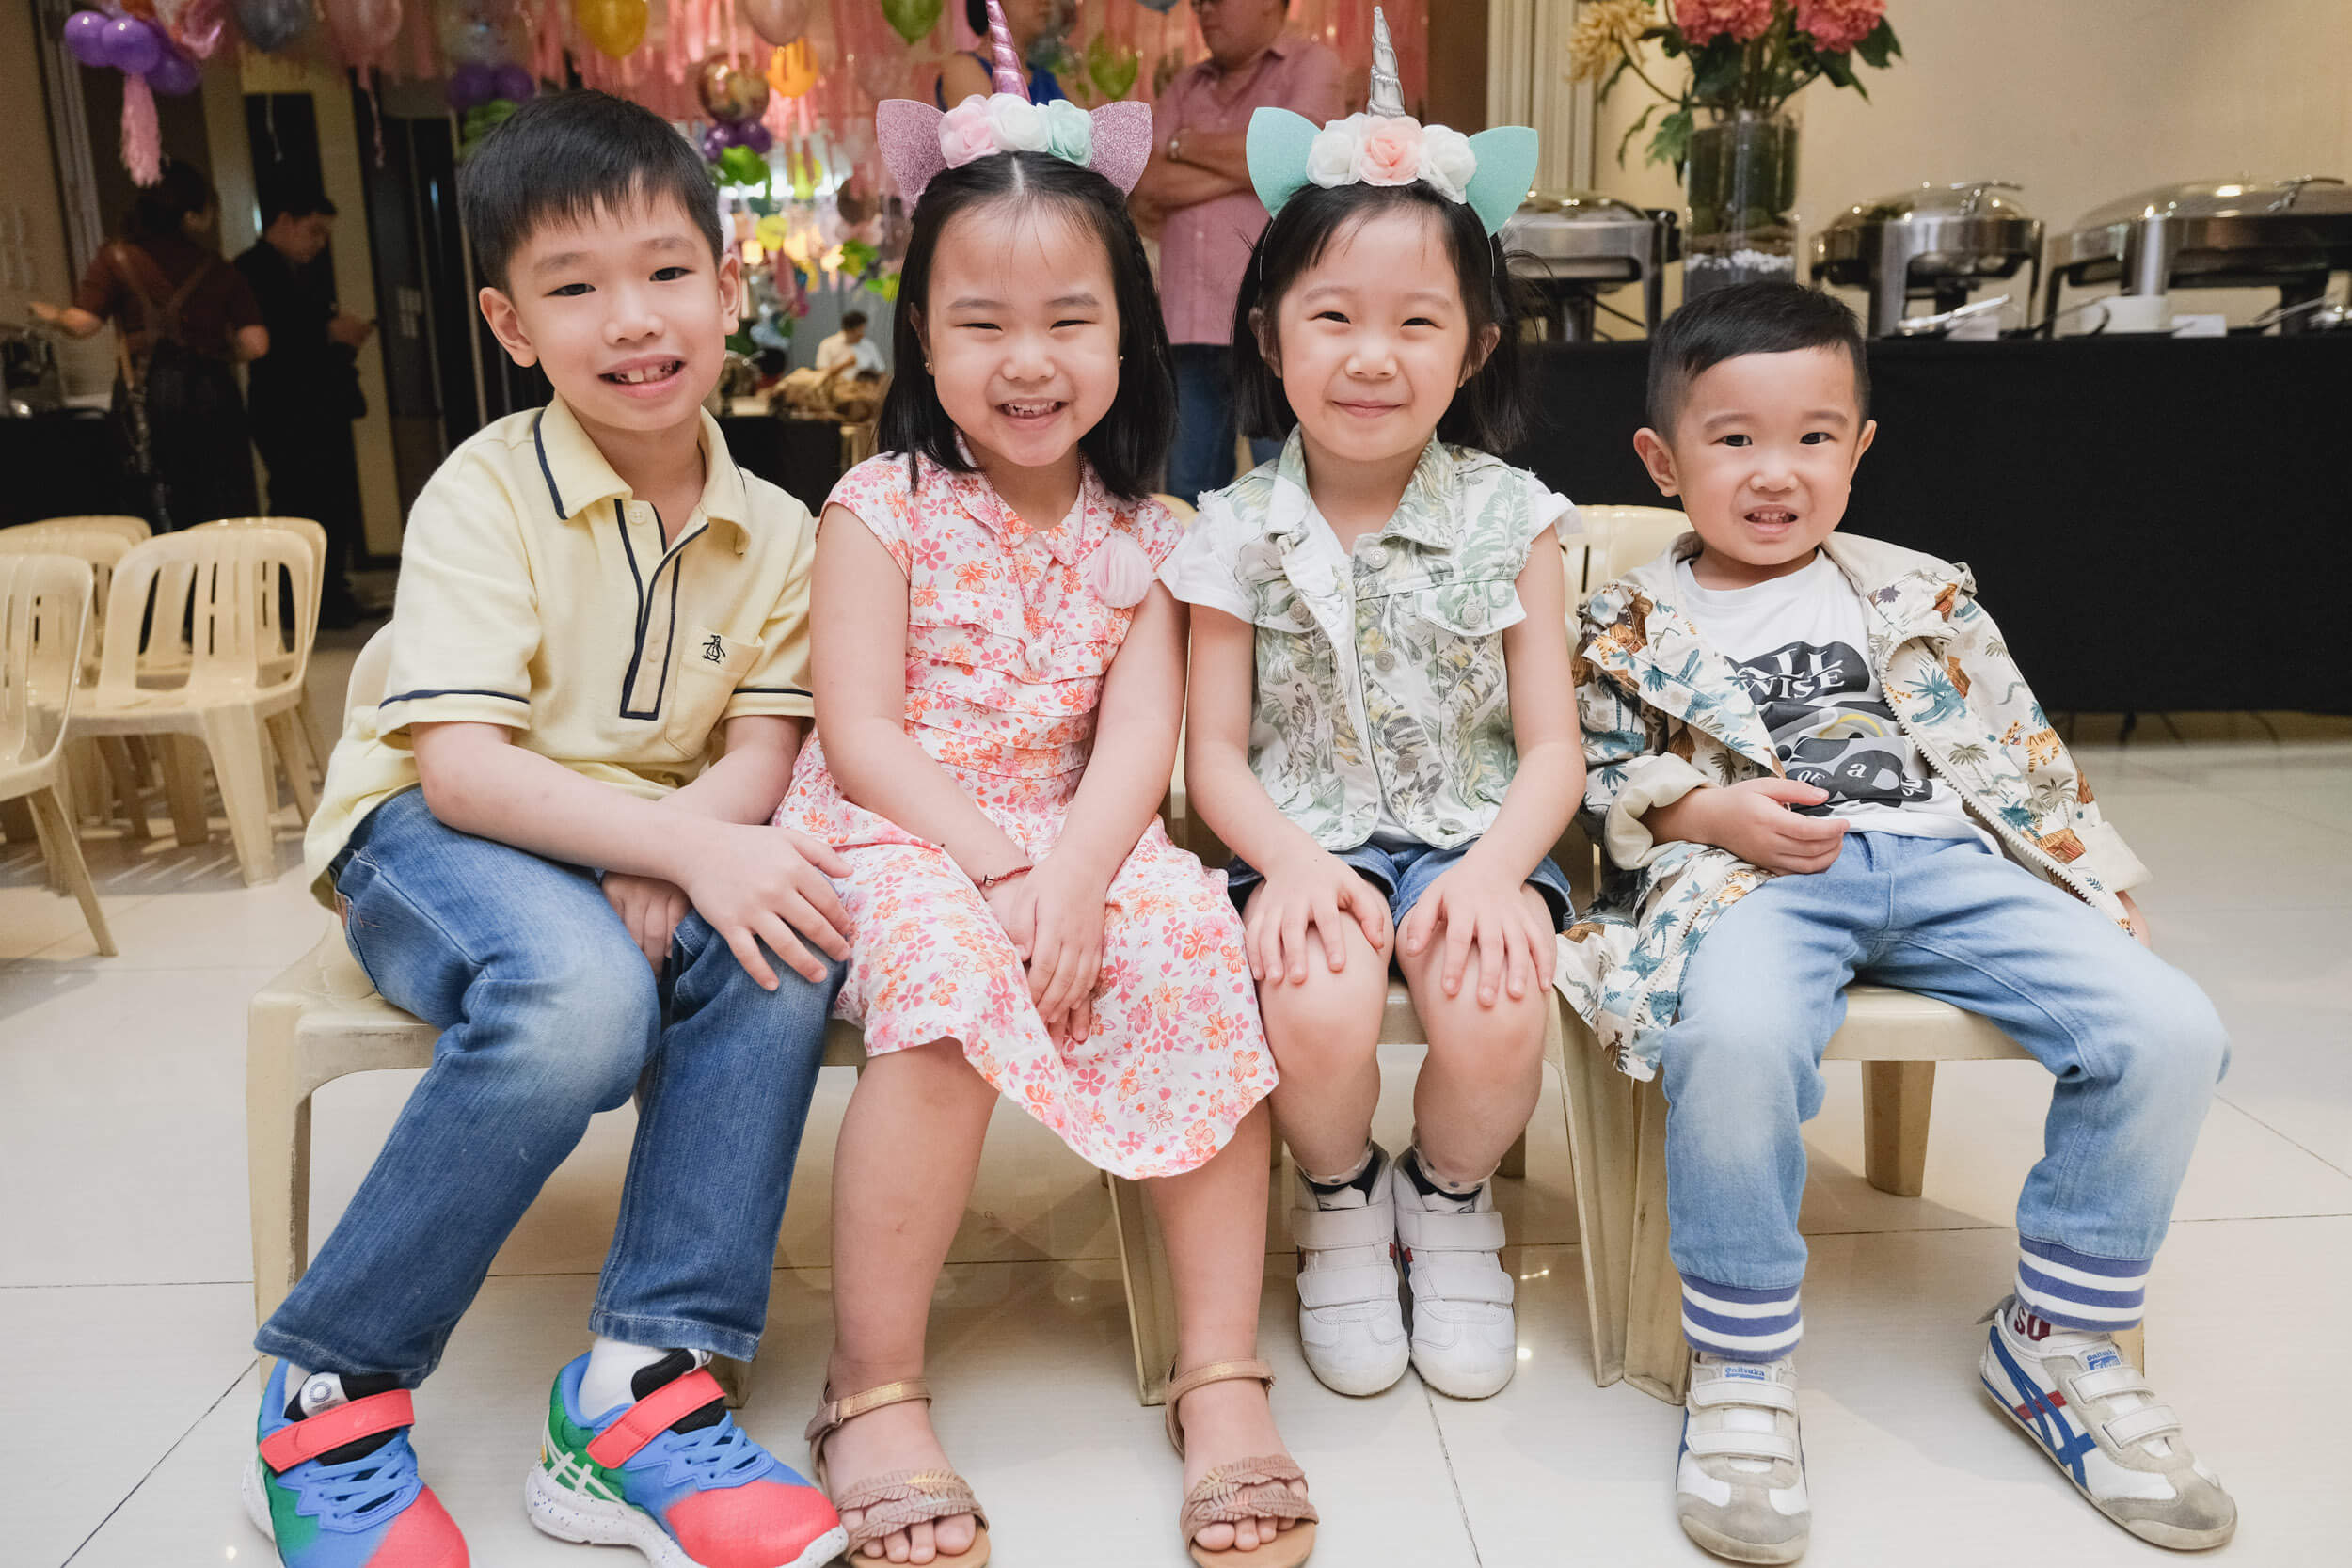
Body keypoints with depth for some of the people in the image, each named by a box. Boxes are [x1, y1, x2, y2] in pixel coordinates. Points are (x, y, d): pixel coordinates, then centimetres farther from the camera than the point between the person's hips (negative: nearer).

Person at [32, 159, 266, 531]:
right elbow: (255, 344, -1)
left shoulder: (116, 259, 5)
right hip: (213, 389, 1)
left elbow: (81, 323, -2)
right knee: (230, 511, 3)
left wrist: (49, 313, 19)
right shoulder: (220, 270, 8)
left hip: (148, 392, 0)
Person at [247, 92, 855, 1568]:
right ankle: (332, 1391, -14)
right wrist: (685, 845, -34)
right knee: (578, 992, -35)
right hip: (427, 842, -4)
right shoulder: (487, 490, -10)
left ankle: (641, 1378, -22)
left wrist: (665, 860, -27)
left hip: (660, 851, 4)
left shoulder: (771, 529, 3)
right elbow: (459, 767, -21)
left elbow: (765, 752, -5)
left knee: (786, 944, -28)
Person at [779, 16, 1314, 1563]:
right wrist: (998, 871, -20)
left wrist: (1070, 878, -22)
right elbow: (861, 733, -9)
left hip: (1075, 840, 3)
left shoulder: (1139, 534, 7)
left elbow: (1140, 738, -4)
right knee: (948, 966, -34)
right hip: (896, 834, -2)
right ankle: (873, 1395, -18)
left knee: (1198, 945, -26)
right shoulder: (881, 507, -2)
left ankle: (1223, 1376, -16)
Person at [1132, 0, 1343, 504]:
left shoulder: (1312, 66, 4)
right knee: (1189, 492, 9)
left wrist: (1185, 144, 1)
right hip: (1189, 323, 5)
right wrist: (1243, 171, -6)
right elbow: (1146, 186, 5)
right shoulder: (1186, 87, 19)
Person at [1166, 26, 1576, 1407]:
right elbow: (1218, 752, 0)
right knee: (1320, 1008, -30)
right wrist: (1292, 861, -19)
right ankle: (1341, 1201, 7)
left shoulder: (1509, 519, 1)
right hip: (1308, 845, 0)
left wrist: (1493, 869, -19)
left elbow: (1551, 747, 0)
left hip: (1475, 839, 1)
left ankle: (1451, 1202, 9)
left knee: (1496, 1012, -28)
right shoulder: (1240, 532, 1)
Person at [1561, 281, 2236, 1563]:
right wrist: (1714, 810, -10)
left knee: (2166, 1028, -19)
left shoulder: (1923, 596, 20)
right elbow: (1596, 782, 7)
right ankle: (1740, 1367, -17)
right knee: (1736, 1036, -38)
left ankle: (2057, 1341, 2)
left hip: (1949, 863, 4)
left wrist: (2106, 895, 11)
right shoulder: (1629, 627, 11)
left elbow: (2023, 758, 19)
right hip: (1749, 875, -3)